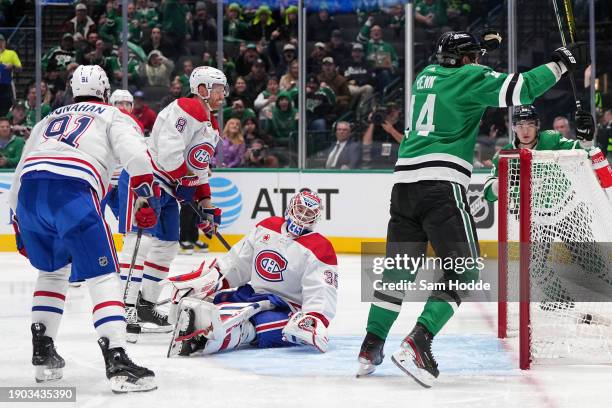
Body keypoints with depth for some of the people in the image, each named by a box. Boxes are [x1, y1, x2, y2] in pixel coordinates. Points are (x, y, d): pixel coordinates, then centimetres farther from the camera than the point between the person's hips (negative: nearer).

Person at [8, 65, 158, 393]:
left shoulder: (49, 120, 37)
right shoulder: (113, 116, 22)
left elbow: (21, 172, 35)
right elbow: (135, 154, 0)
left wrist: (20, 226, 40)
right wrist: (145, 197, 3)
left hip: (29, 192, 5)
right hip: (73, 191, -5)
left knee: (53, 271, 27)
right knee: (103, 276, -5)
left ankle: (42, 353, 22)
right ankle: (116, 360, -19)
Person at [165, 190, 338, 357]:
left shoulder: (320, 249, -10)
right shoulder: (266, 227, 9)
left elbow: (322, 293, -19)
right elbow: (237, 262, 15)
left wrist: (315, 321, -38)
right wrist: (204, 278, 6)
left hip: (286, 309, -8)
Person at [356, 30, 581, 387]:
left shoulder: (427, 74, 20)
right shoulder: (471, 77, 0)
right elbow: (520, 89, -7)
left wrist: (483, 43, 49)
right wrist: (559, 65, 5)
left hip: (405, 180, 7)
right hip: (441, 184, -7)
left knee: (400, 268, 17)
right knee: (463, 271, -3)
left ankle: (371, 348, 16)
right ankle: (417, 344, -18)